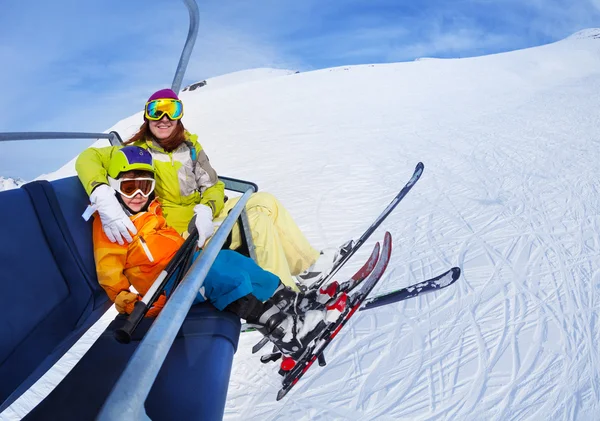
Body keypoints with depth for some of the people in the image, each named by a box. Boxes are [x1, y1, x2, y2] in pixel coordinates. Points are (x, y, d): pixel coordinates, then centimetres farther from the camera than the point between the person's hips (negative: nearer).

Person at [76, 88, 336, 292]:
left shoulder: (190, 146, 9)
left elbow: (214, 187, 6)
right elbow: (89, 159, -19)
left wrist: (206, 210, -17)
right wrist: (103, 199, -38)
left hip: (206, 219, 6)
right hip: (184, 236, -6)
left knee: (265, 202, -5)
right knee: (258, 217, -20)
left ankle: (307, 264, 2)